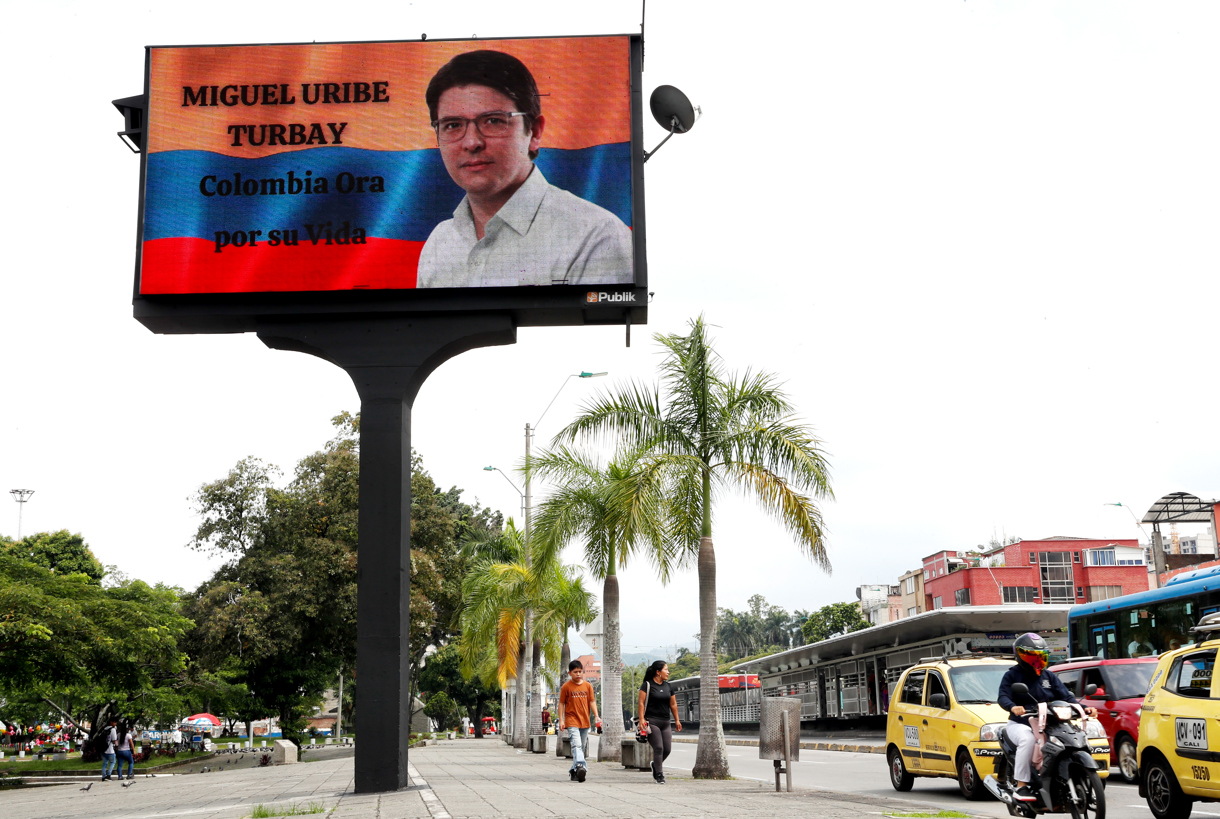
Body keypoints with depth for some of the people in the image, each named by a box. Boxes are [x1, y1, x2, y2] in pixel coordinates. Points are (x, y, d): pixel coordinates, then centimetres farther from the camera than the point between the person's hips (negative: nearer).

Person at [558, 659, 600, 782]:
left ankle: (574, 770, 19)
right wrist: (561, 720, -4)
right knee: (576, 744, -21)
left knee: (581, 747, 10)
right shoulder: (566, 687, -1)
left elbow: (592, 701, 8)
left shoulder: (587, 686, 8)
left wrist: (596, 716, -4)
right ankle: (580, 766, -34)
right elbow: (561, 703, 2)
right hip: (571, 721, -4)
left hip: (585, 721, 4)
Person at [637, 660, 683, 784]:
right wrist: (641, 719, -16)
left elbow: (673, 704, 19)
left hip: (665, 722, 6)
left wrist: (677, 720, 19)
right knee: (658, 748, -10)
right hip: (651, 722, -6)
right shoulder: (647, 685, -4)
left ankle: (656, 765, 27)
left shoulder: (668, 686, 14)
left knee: (667, 749, 1)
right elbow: (641, 703, -8)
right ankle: (659, 775, -2)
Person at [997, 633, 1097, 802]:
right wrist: (1013, 707, -34)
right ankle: (1021, 786, -32)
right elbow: (1002, 697, -11)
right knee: (1028, 740, -37)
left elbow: (1065, 696, 11)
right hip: (1020, 724, -4)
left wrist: (1082, 708, -8)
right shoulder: (1012, 675, 5)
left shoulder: (1049, 676, 20)